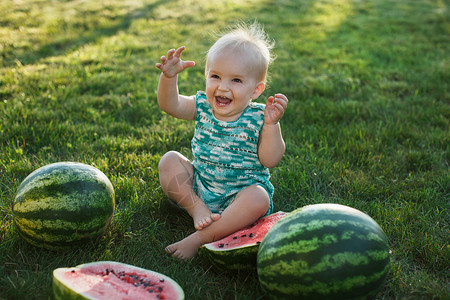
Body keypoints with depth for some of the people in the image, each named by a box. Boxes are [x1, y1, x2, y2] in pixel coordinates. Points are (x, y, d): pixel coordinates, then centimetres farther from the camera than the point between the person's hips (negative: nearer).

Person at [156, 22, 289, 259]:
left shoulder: (257, 118, -13)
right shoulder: (202, 107, -2)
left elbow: (270, 160, -18)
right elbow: (170, 105, -10)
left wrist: (271, 124, -31)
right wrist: (169, 77, -27)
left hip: (240, 193, -3)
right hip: (198, 187, 4)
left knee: (259, 199, -34)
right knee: (169, 160, -9)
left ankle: (200, 238, -29)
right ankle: (197, 209, -18)